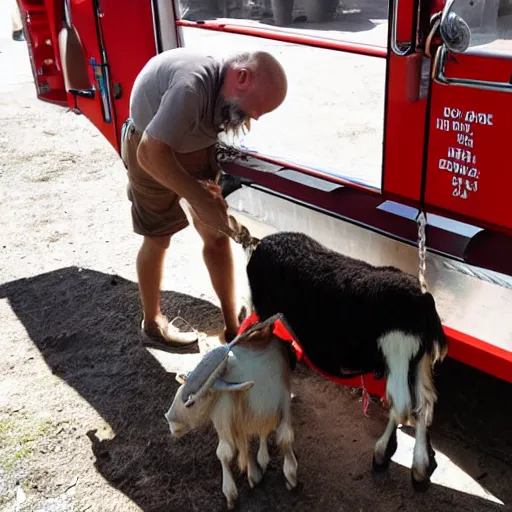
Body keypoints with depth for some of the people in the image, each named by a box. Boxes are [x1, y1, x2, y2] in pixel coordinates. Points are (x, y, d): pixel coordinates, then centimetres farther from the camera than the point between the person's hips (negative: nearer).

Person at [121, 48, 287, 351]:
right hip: (151, 149, -7)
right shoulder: (192, 85, -38)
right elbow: (151, 154, -40)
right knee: (158, 239, 4)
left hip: (194, 145, 7)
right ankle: (152, 323, 27)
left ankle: (232, 327, 14)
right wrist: (200, 198, -38)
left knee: (216, 234, 4)